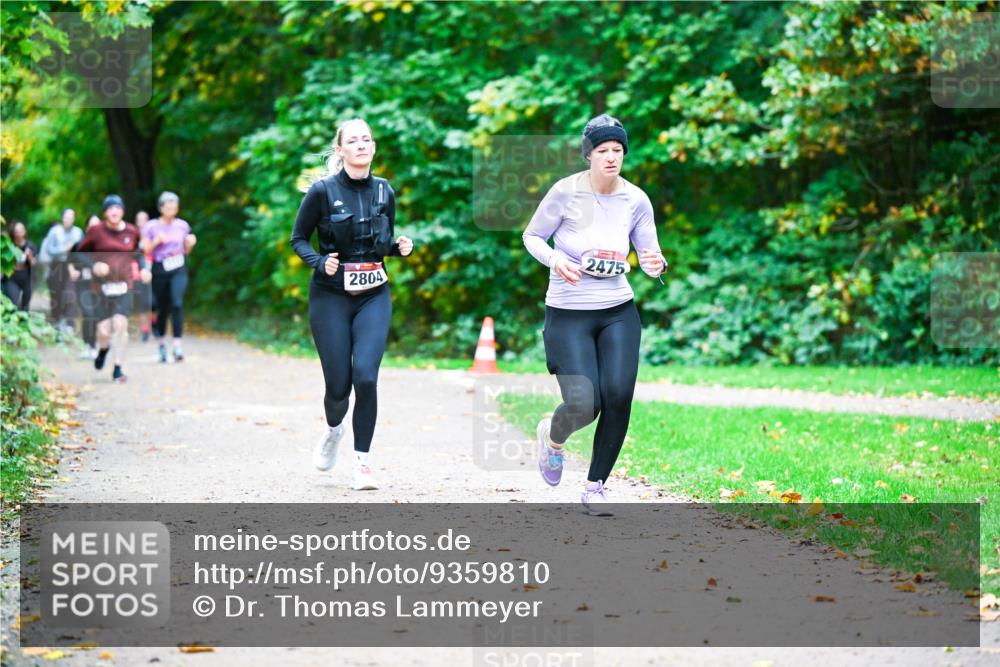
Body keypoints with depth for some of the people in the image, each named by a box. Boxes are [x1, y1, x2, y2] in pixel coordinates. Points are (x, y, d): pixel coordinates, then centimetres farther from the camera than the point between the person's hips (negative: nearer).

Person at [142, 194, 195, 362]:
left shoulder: (182, 226, 9)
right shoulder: (151, 226, 2)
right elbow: (145, 250, 0)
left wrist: (190, 243, -4)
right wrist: (157, 241, -15)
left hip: (178, 269, 0)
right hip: (159, 270, 0)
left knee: (177, 304, -18)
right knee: (162, 308, 7)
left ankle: (177, 346, -21)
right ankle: (161, 344, 28)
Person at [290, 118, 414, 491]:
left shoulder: (384, 191, 5)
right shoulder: (323, 191, -6)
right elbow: (298, 238, 2)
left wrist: (400, 247, -3)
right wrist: (320, 262, -15)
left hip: (374, 296, 2)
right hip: (331, 296, -2)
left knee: (365, 376, -15)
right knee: (338, 384, -3)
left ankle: (361, 461, -2)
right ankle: (333, 429, 34)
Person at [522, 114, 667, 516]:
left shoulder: (635, 200, -1)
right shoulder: (566, 192, -10)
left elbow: (652, 257, 5)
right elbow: (531, 236, 0)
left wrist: (657, 266, -19)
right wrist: (554, 259, -20)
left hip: (619, 313, 3)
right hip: (568, 315, -3)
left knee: (618, 397, -11)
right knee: (583, 405, -15)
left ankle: (596, 486, 10)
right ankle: (552, 435, 25)